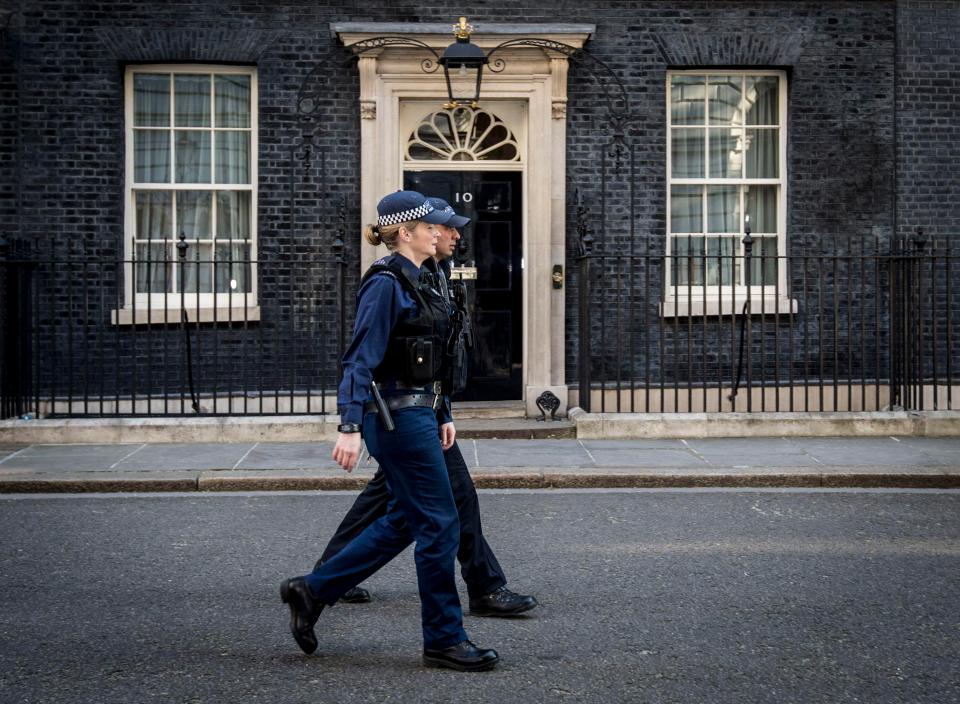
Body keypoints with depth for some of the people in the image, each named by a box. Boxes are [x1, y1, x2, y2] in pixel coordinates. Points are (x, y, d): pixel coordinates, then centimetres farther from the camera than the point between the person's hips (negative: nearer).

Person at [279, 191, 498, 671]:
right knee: (439, 524, -4)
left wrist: (442, 415, 21)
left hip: (417, 413, 10)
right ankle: (443, 640, 7)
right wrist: (349, 427, -26)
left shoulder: (413, 283, 15)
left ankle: (312, 590, 23)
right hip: (396, 416, -10)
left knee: (404, 521, 15)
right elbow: (361, 360, -20)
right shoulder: (385, 283, -14)